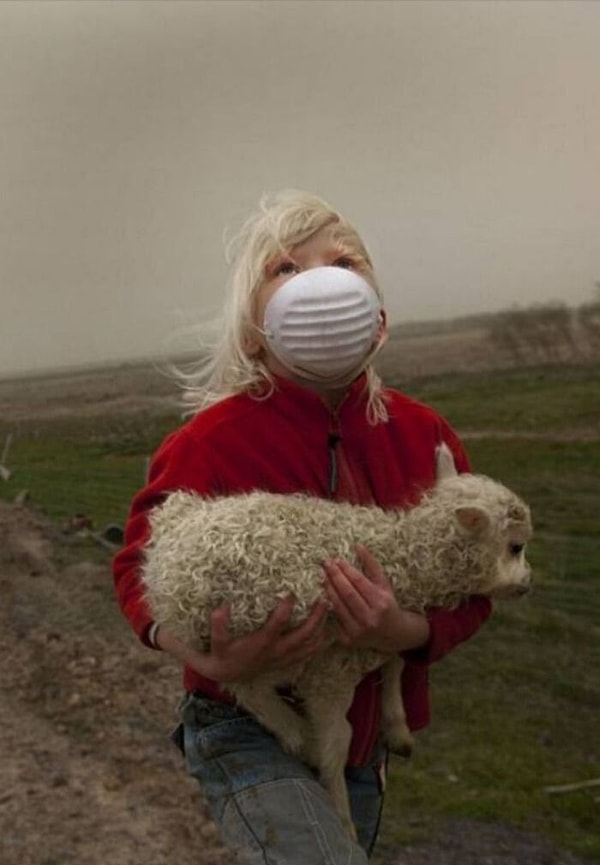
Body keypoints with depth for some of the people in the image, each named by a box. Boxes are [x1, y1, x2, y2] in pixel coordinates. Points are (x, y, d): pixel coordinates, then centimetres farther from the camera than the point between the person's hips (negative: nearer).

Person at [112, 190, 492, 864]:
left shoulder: (423, 434, -11)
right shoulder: (210, 441, -21)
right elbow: (136, 570, -10)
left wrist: (407, 632, -27)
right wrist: (210, 660, -28)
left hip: (363, 734, 5)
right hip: (246, 730, -4)